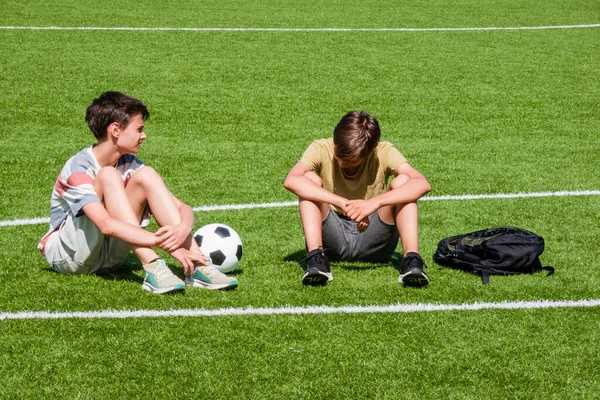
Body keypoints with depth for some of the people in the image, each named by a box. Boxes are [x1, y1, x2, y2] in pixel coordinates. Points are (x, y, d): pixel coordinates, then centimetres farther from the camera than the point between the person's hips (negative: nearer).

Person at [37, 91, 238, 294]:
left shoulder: (129, 164, 0)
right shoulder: (78, 169, -22)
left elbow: (183, 207, -4)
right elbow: (106, 224, -38)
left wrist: (182, 229, -30)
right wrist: (169, 245, -43)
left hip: (108, 254, 6)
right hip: (67, 254, -6)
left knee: (146, 175, -12)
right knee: (108, 176, -27)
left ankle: (197, 267, -24)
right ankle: (153, 268, -37)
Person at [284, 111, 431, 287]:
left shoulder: (384, 152, -10)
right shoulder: (321, 149, -11)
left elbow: (422, 184, -27)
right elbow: (291, 180, -32)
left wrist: (374, 203, -42)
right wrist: (344, 204, -41)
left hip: (372, 238, 0)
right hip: (331, 238, 0)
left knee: (402, 181, -20)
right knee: (310, 179, -22)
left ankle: (411, 260, -32)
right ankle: (316, 258, -33)